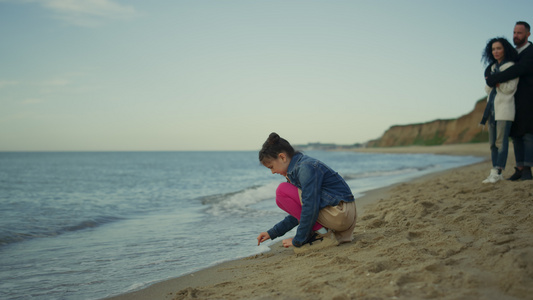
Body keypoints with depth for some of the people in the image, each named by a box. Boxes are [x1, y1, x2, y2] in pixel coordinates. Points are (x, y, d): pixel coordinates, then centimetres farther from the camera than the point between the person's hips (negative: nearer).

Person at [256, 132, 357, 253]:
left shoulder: (306, 167, -17)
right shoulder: (298, 168, 14)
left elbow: (310, 209, -22)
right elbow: (298, 212, 18)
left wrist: (297, 241, -13)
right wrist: (272, 233, 16)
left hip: (340, 214, -10)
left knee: (282, 191, -11)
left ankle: (324, 235, -9)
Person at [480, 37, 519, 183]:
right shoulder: (493, 67, 18)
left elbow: (509, 88, -11)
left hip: (505, 107, -7)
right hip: (492, 107, 7)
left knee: (501, 140, -13)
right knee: (493, 142, 5)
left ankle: (497, 172, -16)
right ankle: (496, 173, 8)